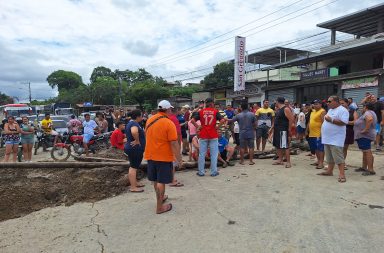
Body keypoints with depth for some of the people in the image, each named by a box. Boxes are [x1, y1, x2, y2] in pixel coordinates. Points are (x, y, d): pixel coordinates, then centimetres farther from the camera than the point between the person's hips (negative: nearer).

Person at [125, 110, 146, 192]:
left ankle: (135, 183, 31)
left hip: (132, 148, 11)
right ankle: (133, 187, -2)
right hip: (135, 149, -11)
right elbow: (134, 132, -41)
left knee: (133, 166, 19)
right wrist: (137, 141, -27)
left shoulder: (131, 123, 14)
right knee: (133, 167, -7)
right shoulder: (134, 123, -19)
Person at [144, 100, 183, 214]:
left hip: (151, 155, 7)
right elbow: (174, 144, -19)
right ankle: (159, 207, 12)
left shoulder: (150, 120, 1)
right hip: (164, 157, -6)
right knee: (161, 182, 3)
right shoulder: (169, 123, -19)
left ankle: (160, 198, 39)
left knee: (155, 180, 19)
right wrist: (179, 159, -12)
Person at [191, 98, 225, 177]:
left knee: (202, 154, 9)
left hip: (203, 135, 1)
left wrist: (198, 127, 1)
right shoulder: (215, 111, 0)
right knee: (214, 154, 7)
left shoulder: (201, 111, 3)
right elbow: (222, 120, -12)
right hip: (213, 136, -1)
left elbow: (192, 120, -7)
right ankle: (214, 172, 12)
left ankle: (201, 172, 15)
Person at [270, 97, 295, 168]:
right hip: (277, 130, 10)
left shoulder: (286, 109, -13)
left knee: (285, 146, -8)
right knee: (278, 146, 13)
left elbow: (292, 119, -18)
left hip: (283, 131, -10)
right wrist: (272, 128, 21)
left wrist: (289, 129, -18)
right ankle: (280, 160, 23)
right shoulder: (278, 109, 15)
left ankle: (288, 162, -3)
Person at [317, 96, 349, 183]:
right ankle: (329, 171, 24)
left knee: (338, 157, -8)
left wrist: (331, 119, -21)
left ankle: (342, 174, -5)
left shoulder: (342, 110, -11)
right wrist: (326, 119, 7)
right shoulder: (330, 110, 18)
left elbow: (343, 122, -23)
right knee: (330, 156, 15)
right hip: (328, 138, 9)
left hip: (336, 139, -9)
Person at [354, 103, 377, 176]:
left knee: (367, 151, -11)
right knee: (364, 151, 16)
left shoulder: (368, 113, -13)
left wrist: (366, 129, -30)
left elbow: (370, 119, -34)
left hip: (364, 136, -12)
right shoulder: (371, 113, 21)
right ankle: (364, 167, 25)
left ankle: (371, 170, -12)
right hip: (362, 136, 12)